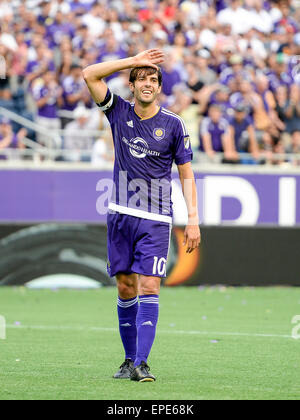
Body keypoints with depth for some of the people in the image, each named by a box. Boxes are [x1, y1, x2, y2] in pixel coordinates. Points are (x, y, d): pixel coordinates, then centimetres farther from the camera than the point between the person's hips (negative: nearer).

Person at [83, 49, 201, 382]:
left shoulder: (173, 125, 0)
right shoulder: (120, 113, 5)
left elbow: (186, 174, 4)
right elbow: (90, 75, -2)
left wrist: (193, 220, -3)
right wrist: (134, 61, -5)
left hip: (156, 220, -2)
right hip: (121, 216, 2)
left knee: (149, 288, -12)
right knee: (126, 288, 5)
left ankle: (141, 363, -17)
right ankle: (129, 359, 15)